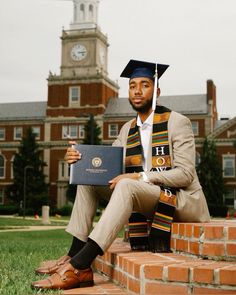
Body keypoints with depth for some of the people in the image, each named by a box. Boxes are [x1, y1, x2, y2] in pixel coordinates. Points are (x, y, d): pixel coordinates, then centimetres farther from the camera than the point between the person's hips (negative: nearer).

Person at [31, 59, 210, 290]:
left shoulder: (176, 122, -8)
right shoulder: (128, 129, 11)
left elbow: (185, 174, -16)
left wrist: (141, 177, -26)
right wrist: (80, 159, -15)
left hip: (183, 199, -7)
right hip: (150, 198, 7)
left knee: (127, 186, -34)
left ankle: (78, 267, -38)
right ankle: (75, 256, -13)